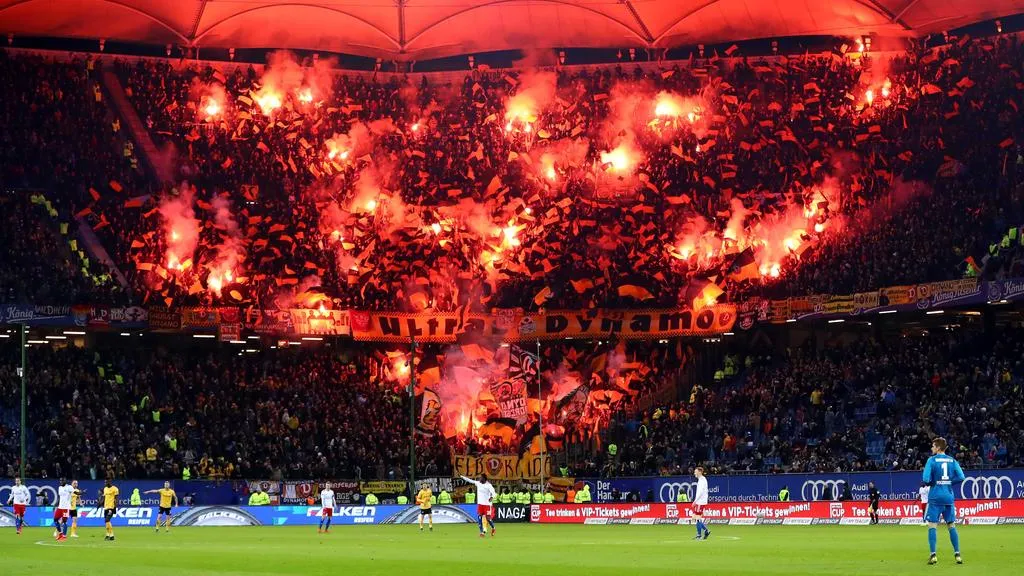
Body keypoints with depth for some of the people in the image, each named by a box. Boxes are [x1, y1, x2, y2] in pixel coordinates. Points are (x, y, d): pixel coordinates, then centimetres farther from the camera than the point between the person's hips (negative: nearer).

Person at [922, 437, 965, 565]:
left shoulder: (932, 460, -6)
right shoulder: (952, 461, 5)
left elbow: (925, 479, -15)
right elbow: (961, 477, -4)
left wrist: (931, 483, 6)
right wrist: (949, 482, 8)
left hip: (935, 497, -4)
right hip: (949, 496, 4)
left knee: (932, 525, 1)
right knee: (952, 525, 11)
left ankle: (933, 555, -7)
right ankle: (957, 554, 7)